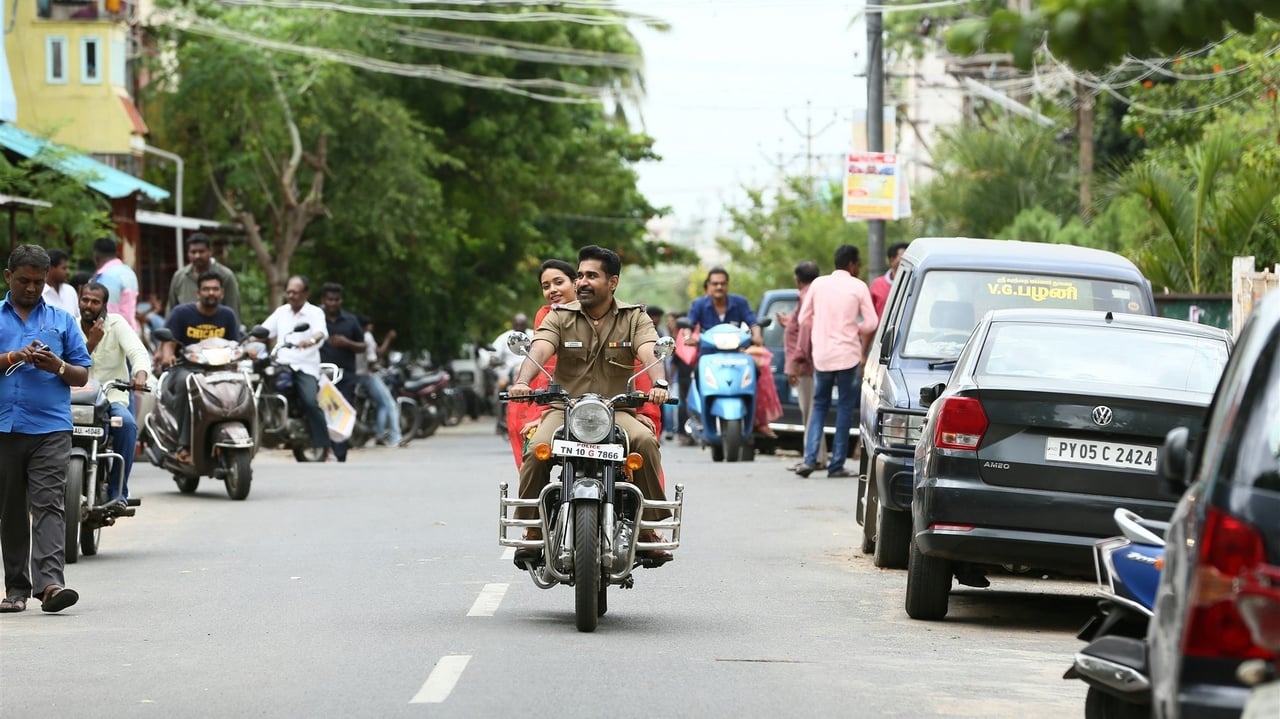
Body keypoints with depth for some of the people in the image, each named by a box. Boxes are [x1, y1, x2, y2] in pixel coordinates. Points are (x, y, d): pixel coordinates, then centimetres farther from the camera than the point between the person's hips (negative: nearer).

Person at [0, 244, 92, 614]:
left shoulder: (62, 321, 13)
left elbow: (82, 375, 11)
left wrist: (57, 366, -8)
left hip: (50, 428, -1)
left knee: (48, 504, -12)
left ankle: (50, 583, -22)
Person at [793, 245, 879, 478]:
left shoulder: (818, 284, 4)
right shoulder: (858, 287, -4)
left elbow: (804, 319, 7)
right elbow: (871, 323, -6)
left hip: (821, 354, 3)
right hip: (847, 353, -3)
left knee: (819, 406, 13)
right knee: (845, 407, 5)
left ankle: (810, 458, -3)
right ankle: (837, 465, 2)